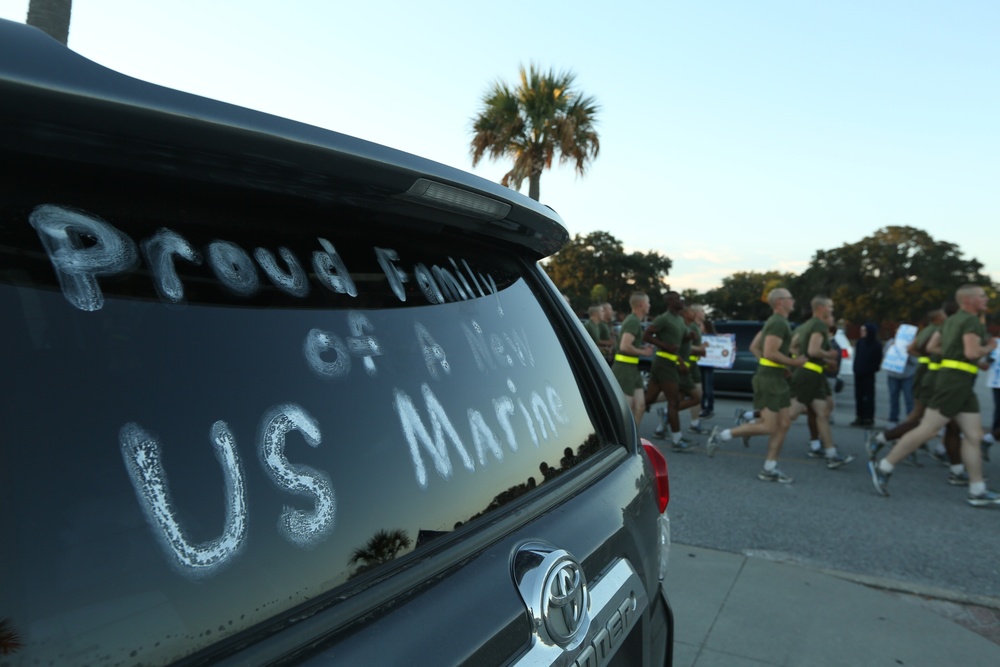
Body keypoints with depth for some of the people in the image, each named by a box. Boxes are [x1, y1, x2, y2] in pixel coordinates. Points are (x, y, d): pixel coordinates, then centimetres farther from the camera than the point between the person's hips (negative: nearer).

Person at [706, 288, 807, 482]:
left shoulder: (774, 321, 16)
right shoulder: (779, 323, -14)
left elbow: (754, 346, 19)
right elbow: (770, 352, -24)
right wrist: (794, 362, -14)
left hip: (777, 379, 10)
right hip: (770, 379, -10)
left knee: (784, 424, 7)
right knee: (768, 426, -9)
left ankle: (769, 469, 10)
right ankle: (721, 436, 0)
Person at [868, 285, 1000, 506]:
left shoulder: (951, 320, 18)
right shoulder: (972, 321, -9)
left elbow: (932, 347, 23)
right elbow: (972, 352, -22)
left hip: (962, 386, 10)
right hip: (956, 380, -10)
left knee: (974, 436, 6)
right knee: (927, 430, -9)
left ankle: (977, 492, 7)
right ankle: (883, 467, -5)